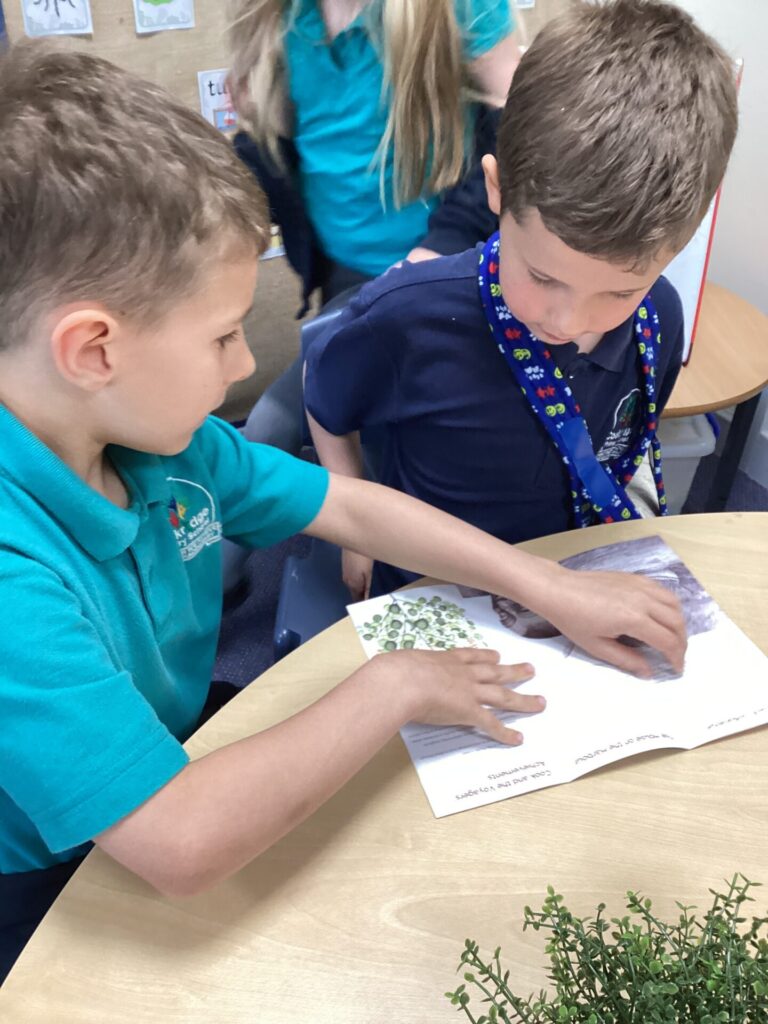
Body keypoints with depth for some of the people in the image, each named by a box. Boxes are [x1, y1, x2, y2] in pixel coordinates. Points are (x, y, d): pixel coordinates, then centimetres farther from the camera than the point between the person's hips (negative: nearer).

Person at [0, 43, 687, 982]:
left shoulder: (155, 434, -11)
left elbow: (353, 509, 0)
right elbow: (182, 844, -39)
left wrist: (553, 589, -3)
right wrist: (392, 688, -26)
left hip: (187, 753, 6)